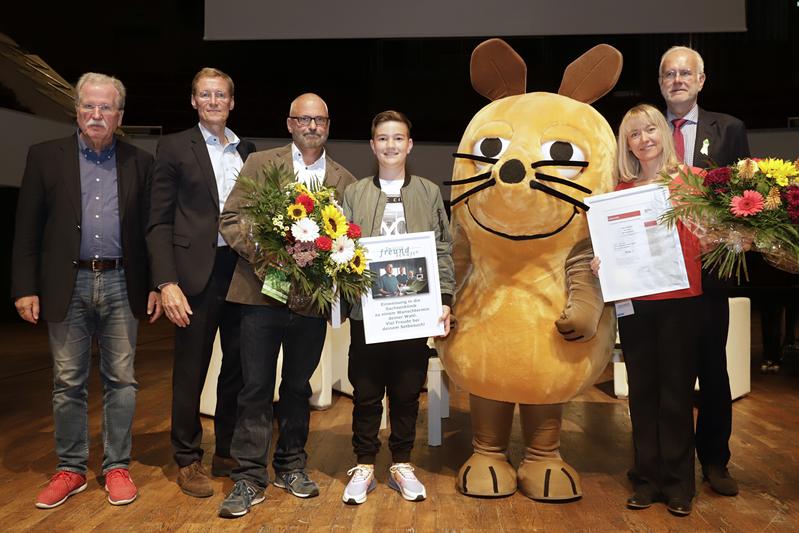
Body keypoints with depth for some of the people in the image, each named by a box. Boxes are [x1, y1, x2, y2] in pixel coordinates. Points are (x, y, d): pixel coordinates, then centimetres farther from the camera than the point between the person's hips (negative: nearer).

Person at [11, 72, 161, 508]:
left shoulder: (139, 162, 7)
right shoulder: (46, 156, 5)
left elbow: (151, 228, 6)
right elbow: (27, 229, 3)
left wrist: (156, 285, 1)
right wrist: (24, 288, -3)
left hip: (121, 285, 1)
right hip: (67, 285, 0)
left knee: (121, 380, 7)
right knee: (68, 383, 8)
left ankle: (117, 467, 20)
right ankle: (70, 469, 22)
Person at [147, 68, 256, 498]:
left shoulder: (247, 151, 13)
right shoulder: (174, 148, 1)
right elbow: (159, 222, -4)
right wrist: (167, 282, -13)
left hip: (243, 269, 4)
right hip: (197, 272, -4)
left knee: (239, 365, 11)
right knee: (190, 370, 6)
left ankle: (228, 453, 27)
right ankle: (188, 461, 22)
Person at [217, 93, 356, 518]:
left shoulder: (344, 181, 10)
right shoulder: (260, 164, 6)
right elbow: (230, 218, 0)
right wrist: (261, 252, -16)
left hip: (312, 297, 2)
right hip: (262, 290, -2)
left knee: (298, 386, 13)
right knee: (256, 387, 2)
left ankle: (291, 466, 28)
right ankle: (249, 477, 12)